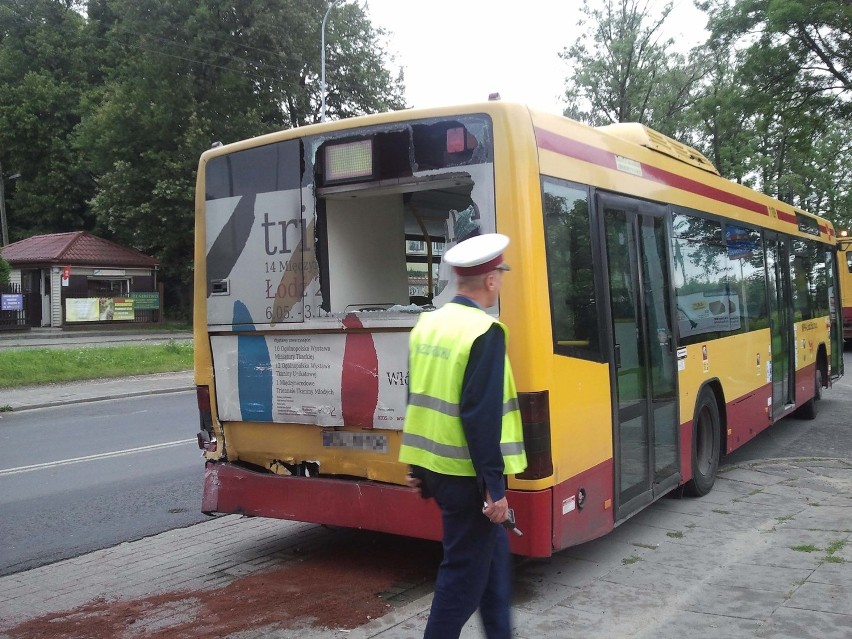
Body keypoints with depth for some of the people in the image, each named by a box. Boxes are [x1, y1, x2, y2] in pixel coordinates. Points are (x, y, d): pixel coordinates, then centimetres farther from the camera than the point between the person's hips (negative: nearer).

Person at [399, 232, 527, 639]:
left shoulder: (427, 324, 7)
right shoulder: (485, 332, -18)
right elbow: (482, 417, -22)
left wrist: (418, 467, 20)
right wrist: (494, 486, -18)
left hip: (434, 465, 9)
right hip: (465, 473, -9)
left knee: (493, 550, 21)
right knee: (465, 571, 4)